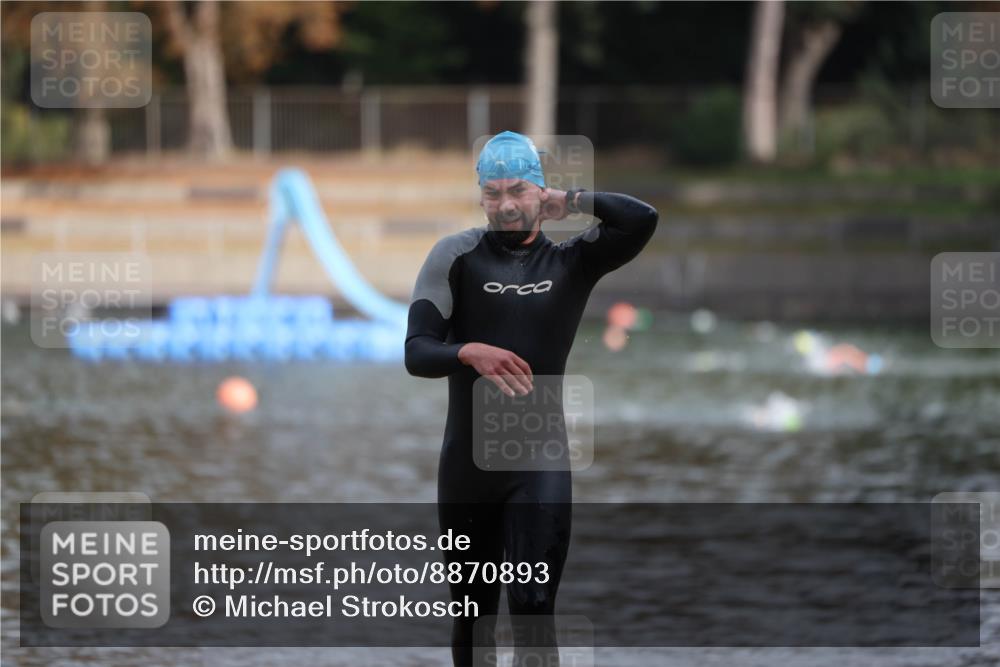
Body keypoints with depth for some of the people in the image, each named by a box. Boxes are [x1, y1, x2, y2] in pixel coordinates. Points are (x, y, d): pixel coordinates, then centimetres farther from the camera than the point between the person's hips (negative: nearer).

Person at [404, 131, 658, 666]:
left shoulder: (570, 261, 4)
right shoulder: (456, 256, 0)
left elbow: (641, 219, -14)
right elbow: (417, 353, -8)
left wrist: (569, 201, -5)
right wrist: (470, 352, -28)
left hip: (539, 461, -1)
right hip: (467, 462, 1)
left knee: (533, 608, -12)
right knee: (472, 611, 11)